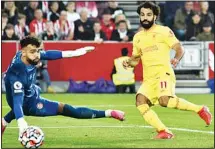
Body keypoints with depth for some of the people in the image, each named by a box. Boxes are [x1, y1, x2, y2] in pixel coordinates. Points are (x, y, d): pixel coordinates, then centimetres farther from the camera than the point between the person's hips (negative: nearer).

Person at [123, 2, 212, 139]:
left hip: (163, 73, -6)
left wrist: (177, 59, -25)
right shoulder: (137, 37, 17)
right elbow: (135, 58, 27)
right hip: (148, 78, 6)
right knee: (140, 101, -21)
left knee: (164, 100, -32)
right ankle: (164, 132, -14)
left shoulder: (164, 31, 1)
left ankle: (200, 109, -12)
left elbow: (180, 49, -3)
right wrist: (128, 63, 5)